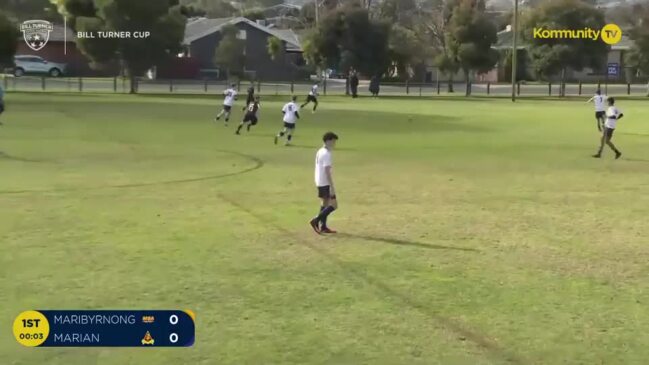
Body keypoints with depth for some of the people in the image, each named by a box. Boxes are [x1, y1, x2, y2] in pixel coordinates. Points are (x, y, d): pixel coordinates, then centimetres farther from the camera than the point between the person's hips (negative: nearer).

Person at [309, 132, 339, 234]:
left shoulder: (320, 152, 11)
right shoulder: (327, 154, -18)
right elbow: (327, 171, -22)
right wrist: (332, 187, -21)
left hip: (319, 182, 10)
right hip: (325, 183, -10)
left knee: (325, 203, 16)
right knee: (334, 205, -5)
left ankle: (323, 226, 17)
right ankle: (316, 221, -7)